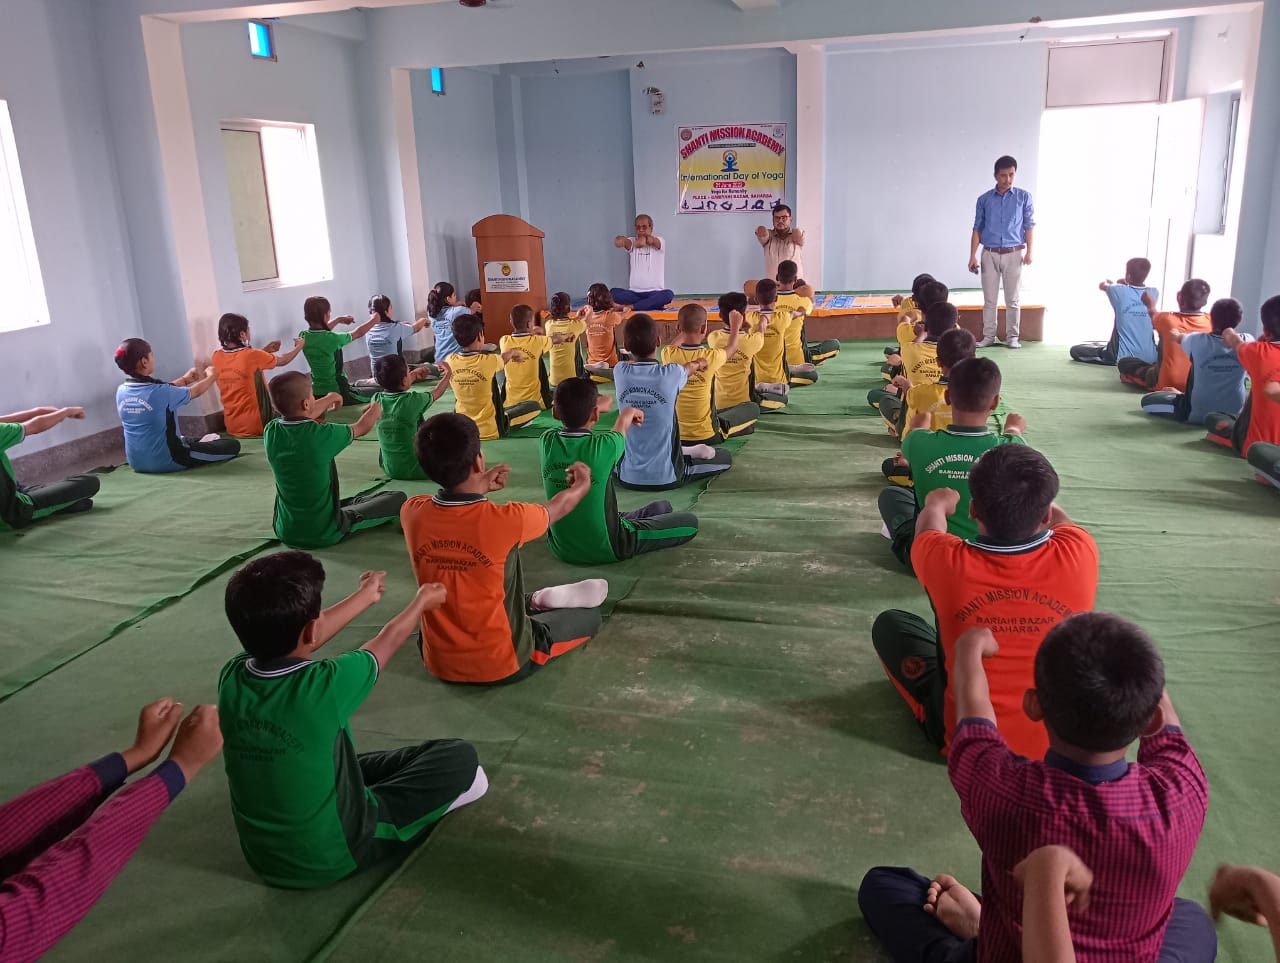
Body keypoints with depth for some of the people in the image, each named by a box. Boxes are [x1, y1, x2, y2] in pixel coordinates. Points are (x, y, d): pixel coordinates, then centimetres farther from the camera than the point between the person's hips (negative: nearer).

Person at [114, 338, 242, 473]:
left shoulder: (121, 392, -5)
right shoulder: (161, 392, -24)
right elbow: (195, 392, -4)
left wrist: (185, 380, 23)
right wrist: (211, 376, 16)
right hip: (167, 462, -8)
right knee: (233, 445, 1)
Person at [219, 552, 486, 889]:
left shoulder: (231, 677, -15)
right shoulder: (325, 685, -29)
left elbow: (289, 635, 5)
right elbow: (390, 637, -8)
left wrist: (364, 596, 21)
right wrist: (422, 600, 14)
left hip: (262, 856, 6)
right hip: (331, 855, -6)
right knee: (460, 757, 1)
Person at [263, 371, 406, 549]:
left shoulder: (271, 432, -8)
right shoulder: (321, 435, -24)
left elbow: (299, 415, 16)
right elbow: (361, 428, -1)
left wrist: (329, 399, 33)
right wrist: (375, 410, 21)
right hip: (324, 534, -7)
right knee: (398, 498, 9)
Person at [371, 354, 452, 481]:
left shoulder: (377, 400, -7)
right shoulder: (413, 401, -20)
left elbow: (393, 387, 18)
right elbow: (436, 393, 1)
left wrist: (414, 375, 30)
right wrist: (448, 374, 19)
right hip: (416, 471, -5)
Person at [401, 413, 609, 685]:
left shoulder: (411, 512, -14)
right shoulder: (504, 520, -24)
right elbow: (555, 510, 1)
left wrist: (480, 487, 19)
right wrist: (583, 484, 20)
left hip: (438, 663, 5)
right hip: (502, 665, -5)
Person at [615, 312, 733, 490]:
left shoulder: (620, 372, -7)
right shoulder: (672, 374, -13)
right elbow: (690, 368, 13)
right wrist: (697, 364, 38)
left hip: (628, 478, 1)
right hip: (667, 478, -1)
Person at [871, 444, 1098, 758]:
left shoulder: (946, 561, -26)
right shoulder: (1078, 556, -23)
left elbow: (930, 517, 1)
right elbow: (1059, 519, 6)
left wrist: (938, 503, 25)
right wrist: (1032, 499, 28)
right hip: (1061, 741, 2)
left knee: (889, 623, 14)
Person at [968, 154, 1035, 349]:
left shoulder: (1023, 197, 4)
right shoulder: (984, 199, 6)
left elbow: (1029, 226, 3)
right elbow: (977, 229, 7)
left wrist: (1029, 251, -7)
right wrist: (973, 256, 0)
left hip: (1014, 254, -1)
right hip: (990, 254, 1)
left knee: (1013, 299, 2)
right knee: (990, 299, 4)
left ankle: (1012, 337, 9)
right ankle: (988, 336, 10)